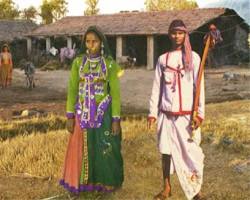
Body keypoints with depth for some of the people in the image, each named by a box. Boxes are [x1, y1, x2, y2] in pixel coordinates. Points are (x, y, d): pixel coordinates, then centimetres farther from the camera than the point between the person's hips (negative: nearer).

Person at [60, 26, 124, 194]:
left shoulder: (110, 64, -3)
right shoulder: (78, 63, 2)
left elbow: (115, 92, -4)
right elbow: (72, 90, 3)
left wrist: (116, 119, -8)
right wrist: (70, 116, -3)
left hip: (103, 113, -2)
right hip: (83, 114, 2)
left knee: (105, 148, 3)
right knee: (83, 149, 7)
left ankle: (107, 181, 21)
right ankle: (86, 181, 24)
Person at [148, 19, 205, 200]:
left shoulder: (193, 57, 1)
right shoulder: (163, 59, 8)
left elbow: (199, 87, -2)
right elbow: (157, 88, 8)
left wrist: (199, 113, -9)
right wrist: (153, 112, 4)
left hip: (187, 114, -2)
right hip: (166, 114, 2)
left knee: (191, 152, -2)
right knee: (166, 152, 8)